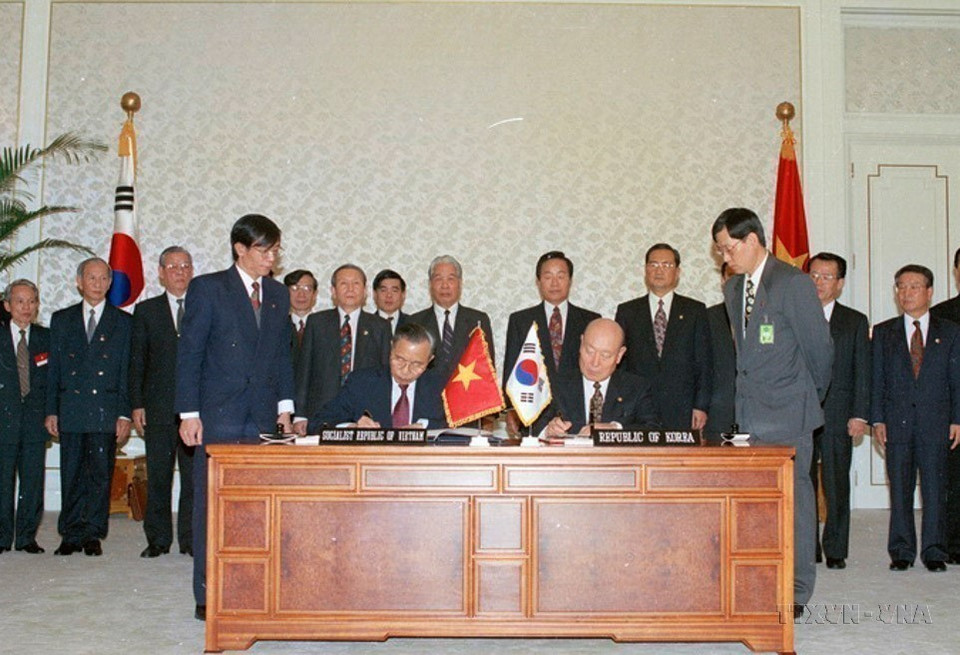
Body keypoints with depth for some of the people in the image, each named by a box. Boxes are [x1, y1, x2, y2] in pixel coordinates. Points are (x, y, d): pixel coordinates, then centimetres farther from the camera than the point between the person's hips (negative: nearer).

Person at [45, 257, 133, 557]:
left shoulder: (123, 322, 8)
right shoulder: (62, 320, 13)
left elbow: (127, 371, 4)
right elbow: (53, 369, 11)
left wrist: (125, 414, -3)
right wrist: (51, 411, 4)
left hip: (105, 412, -1)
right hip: (70, 410, 2)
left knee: (101, 474, 0)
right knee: (71, 475, 4)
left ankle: (93, 534, 8)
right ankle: (71, 535, 13)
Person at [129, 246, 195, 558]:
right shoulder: (146, 310, 12)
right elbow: (137, 361, 9)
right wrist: (137, 404, 1)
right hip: (158, 408, 1)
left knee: (194, 476, 0)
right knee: (157, 477, 5)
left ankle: (190, 539, 7)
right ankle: (158, 538, 14)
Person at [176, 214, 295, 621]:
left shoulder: (278, 294, 14)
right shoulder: (208, 288, 0)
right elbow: (188, 353, -3)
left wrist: (284, 407, 11)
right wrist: (189, 413, -9)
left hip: (263, 418, 4)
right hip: (218, 416, -4)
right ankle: (208, 597, 6)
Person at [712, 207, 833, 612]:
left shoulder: (793, 283, -9)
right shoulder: (733, 288, 15)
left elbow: (819, 347, -5)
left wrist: (811, 395, 7)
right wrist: (749, 394, 16)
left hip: (788, 412, -7)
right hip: (749, 412, 7)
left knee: (793, 494, -1)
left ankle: (797, 591, 7)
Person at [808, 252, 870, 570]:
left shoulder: (855, 322, 10)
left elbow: (862, 372, 5)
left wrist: (859, 415, -4)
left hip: (837, 415, 0)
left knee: (837, 485, 3)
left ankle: (835, 550, 12)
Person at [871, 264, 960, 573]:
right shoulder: (883, 333, 9)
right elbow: (877, 379, 7)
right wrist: (877, 419, -1)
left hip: (935, 420, -1)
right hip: (897, 420, 1)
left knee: (934, 487, 1)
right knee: (899, 487, 3)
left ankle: (934, 551, 11)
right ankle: (901, 550, 12)